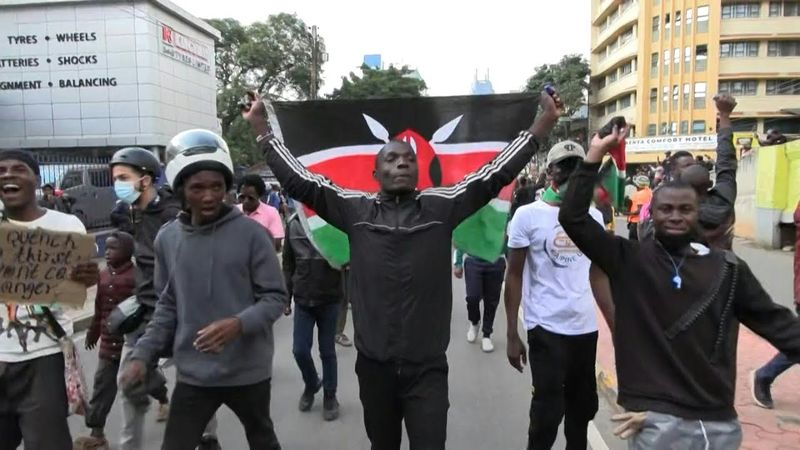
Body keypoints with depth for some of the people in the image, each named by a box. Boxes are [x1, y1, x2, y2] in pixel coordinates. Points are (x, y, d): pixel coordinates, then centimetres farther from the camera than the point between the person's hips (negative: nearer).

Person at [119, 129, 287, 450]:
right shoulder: (167, 238, -1)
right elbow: (168, 306, 7)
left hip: (248, 371, -1)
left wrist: (239, 324, -27)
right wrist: (142, 354, -3)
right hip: (193, 375, 2)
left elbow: (276, 297, -10)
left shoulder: (251, 233, -13)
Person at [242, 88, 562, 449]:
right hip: (374, 364, 2)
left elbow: (495, 174, -4)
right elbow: (299, 180, -1)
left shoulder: (442, 206, -3)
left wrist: (544, 123, -6)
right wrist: (261, 127, -2)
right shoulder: (355, 210, -2)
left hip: (427, 366, -1)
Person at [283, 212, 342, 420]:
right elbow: (288, 264, 7)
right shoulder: (293, 223, 1)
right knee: (299, 350, 6)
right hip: (302, 299, 3)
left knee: (327, 351, 9)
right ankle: (311, 384, 34)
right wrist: (286, 296, 7)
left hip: (329, 298, -2)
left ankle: (330, 395, 29)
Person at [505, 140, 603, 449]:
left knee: (584, 408, 16)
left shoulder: (594, 216, 7)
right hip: (546, 328, -4)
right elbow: (514, 276, -4)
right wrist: (512, 335, -6)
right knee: (548, 410, 2)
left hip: (586, 326, 5)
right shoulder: (527, 216, -6)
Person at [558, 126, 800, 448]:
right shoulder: (628, 259, -5)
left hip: (719, 420, 4)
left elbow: (774, 321, 9)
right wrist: (595, 155, -14)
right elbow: (573, 218, -12)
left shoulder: (728, 268, 4)